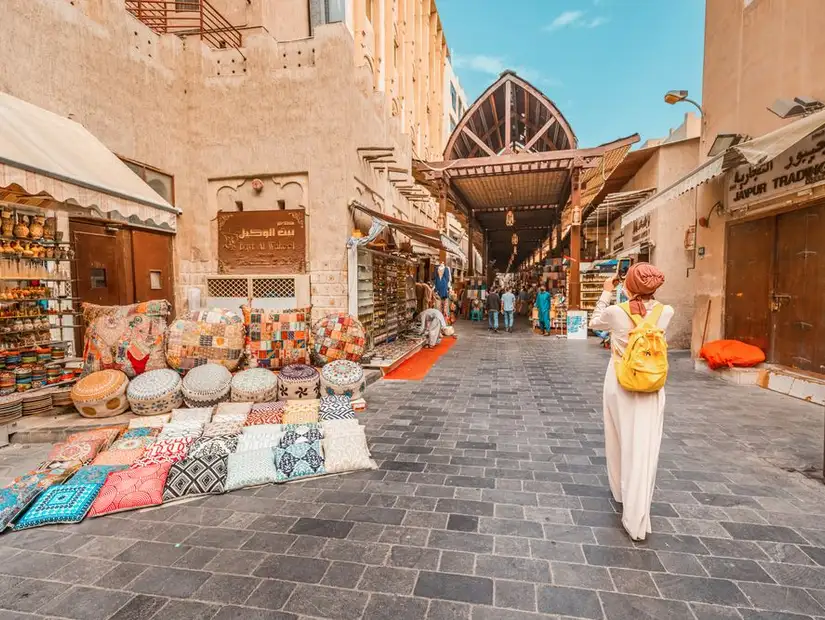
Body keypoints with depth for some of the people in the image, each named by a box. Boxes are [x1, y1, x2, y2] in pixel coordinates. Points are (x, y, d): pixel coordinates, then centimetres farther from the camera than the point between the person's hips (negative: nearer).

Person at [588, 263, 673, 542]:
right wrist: (641, 295, 15)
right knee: (644, 449, 5)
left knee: (621, 441, 18)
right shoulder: (666, 312, -8)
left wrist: (606, 293, 11)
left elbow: (595, 322, 7)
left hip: (620, 385, -1)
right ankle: (637, 518, 9)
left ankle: (622, 491, 39)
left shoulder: (615, 312, -14)